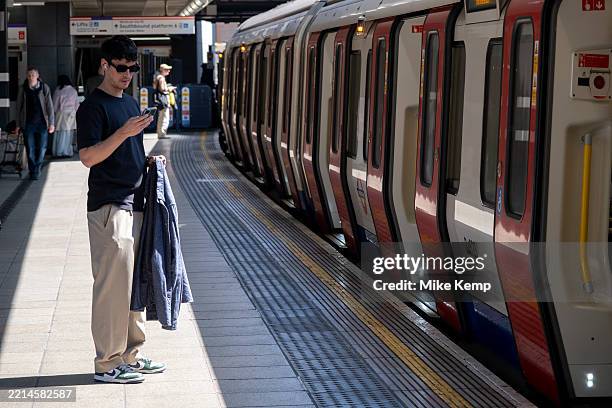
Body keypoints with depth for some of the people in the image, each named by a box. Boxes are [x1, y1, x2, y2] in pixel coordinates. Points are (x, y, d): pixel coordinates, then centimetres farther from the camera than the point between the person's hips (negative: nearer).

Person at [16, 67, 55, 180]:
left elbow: (49, 106, 1)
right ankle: (33, 172, 10)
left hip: (42, 123, 0)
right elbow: (19, 107, 8)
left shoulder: (44, 88, 0)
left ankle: (37, 169, 19)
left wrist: (51, 123, -4)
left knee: (42, 148, 1)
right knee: (30, 149, 1)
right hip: (28, 123, 1)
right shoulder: (23, 89, 3)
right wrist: (18, 124, 5)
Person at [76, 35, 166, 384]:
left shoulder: (130, 102, 17)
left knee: (135, 282, 12)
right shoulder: (93, 106, -9)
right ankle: (107, 364, 1)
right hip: (109, 207, -9)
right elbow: (88, 156, -17)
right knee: (113, 284, -6)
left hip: (134, 203, 9)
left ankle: (131, 355, 21)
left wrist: (148, 161, 8)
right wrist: (123, 132, -27)